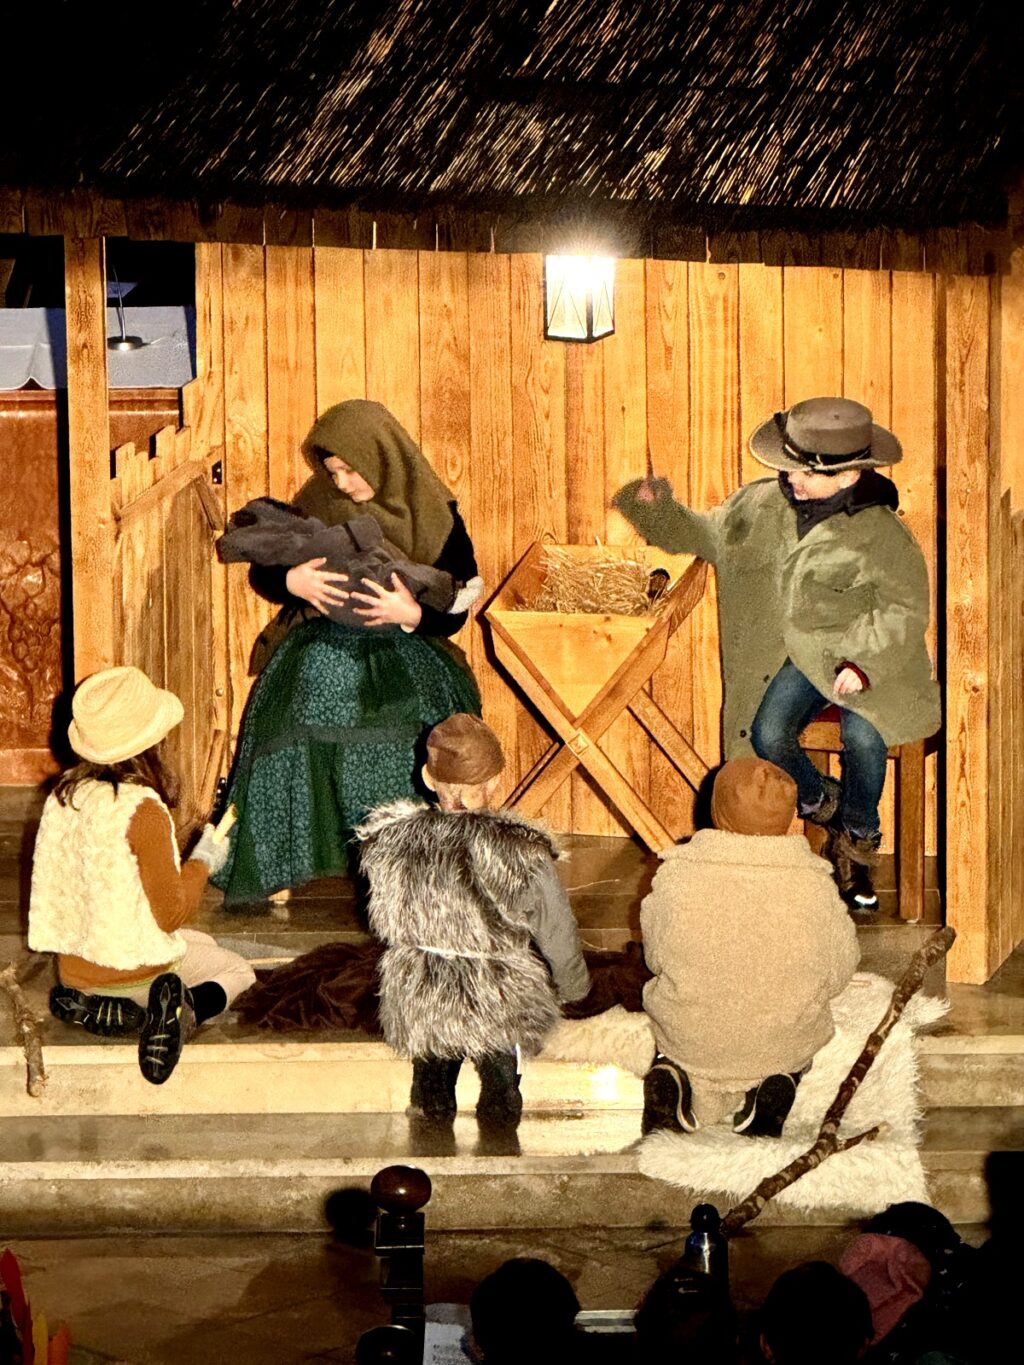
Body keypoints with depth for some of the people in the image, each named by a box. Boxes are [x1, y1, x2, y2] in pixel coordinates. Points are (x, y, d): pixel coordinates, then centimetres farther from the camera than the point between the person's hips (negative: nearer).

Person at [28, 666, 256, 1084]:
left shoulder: (63, 793, -4)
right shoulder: (141, 808, -24)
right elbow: (172, 914, -18)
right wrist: (203, 860, -2)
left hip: (72, 967, 6)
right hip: (133, 968, -6)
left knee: (202, 943, 33)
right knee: (238, 971, 21)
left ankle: (89, 1006, 5)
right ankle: (181, 1013, -12)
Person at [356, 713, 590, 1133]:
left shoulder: (387, 842, -17)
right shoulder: (520, 853, -26)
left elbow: (386, 925, 0)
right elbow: (558, 936, -13)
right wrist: (574, 986, 8)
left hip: (417, 1003, 3)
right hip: (500, 1004, -2)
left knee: (431, 1087, 25)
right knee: (500, 1089, 22)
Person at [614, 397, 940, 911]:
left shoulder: (879, 533, -13)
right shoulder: (764, 504, 0)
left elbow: (907, 609, -10)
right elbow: (703, 534, 15)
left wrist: (865, 662, -24)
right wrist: (655, 508, -1)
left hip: (867, 655, -4)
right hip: (801, 654, 4)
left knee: (863, 736, -30)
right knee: (768, 736, -22)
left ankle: (857, 835, 2)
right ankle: (820, 801, 14)